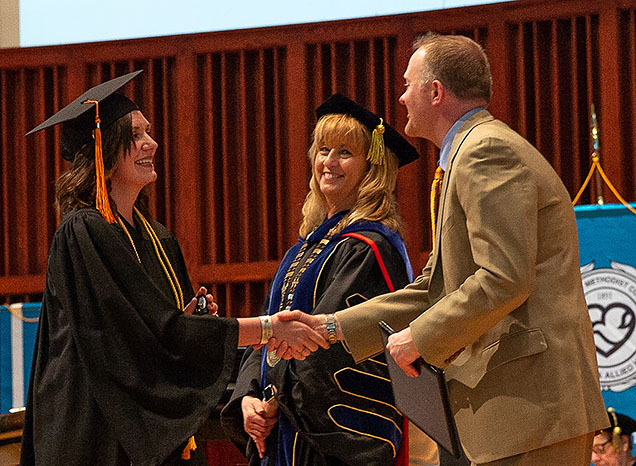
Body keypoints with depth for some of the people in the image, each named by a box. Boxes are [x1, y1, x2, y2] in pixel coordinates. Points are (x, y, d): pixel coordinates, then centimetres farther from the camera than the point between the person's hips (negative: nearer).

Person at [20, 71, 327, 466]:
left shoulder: (158, 239, 12)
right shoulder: (83, 233, -14)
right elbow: (161, 333, -20)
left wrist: (187, 321, -3)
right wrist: (267, 328, -21)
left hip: (162, 433, 8)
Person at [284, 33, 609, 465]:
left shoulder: (488, 151, -10)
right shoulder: (475, 153, 23)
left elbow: (504, 280, -20)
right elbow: (434, 290, 24)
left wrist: (421, 337, -9)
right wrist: (330, 329, 19)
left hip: (532, 400, -10)